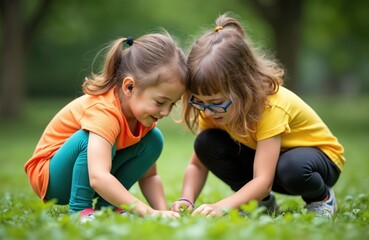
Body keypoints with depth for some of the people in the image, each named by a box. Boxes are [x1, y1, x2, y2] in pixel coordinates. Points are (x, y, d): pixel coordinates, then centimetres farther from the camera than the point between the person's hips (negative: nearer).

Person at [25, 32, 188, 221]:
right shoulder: (104, 111, -34)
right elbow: (98, 178, -47)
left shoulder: (143, 109, -8)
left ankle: (106, 205, -6)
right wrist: (148, 212, -47)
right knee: (91, 137, -35)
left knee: (154, 140, -7)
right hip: (50, 177, -8)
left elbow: (149, 176, -4)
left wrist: (162, 210, -21)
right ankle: (80, 208, -22)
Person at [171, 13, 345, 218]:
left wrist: (222, 206, -54)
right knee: (206, 144, -19)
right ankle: (264, 202, -2)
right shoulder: (212, 108, -16)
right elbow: (197, 165, -12)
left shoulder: (271, 105, -35)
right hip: (261, 155, 6)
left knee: (292, 169, -42)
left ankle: (322, 198, -6)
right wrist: (186, 200, -32)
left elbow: (263, 180, -40)